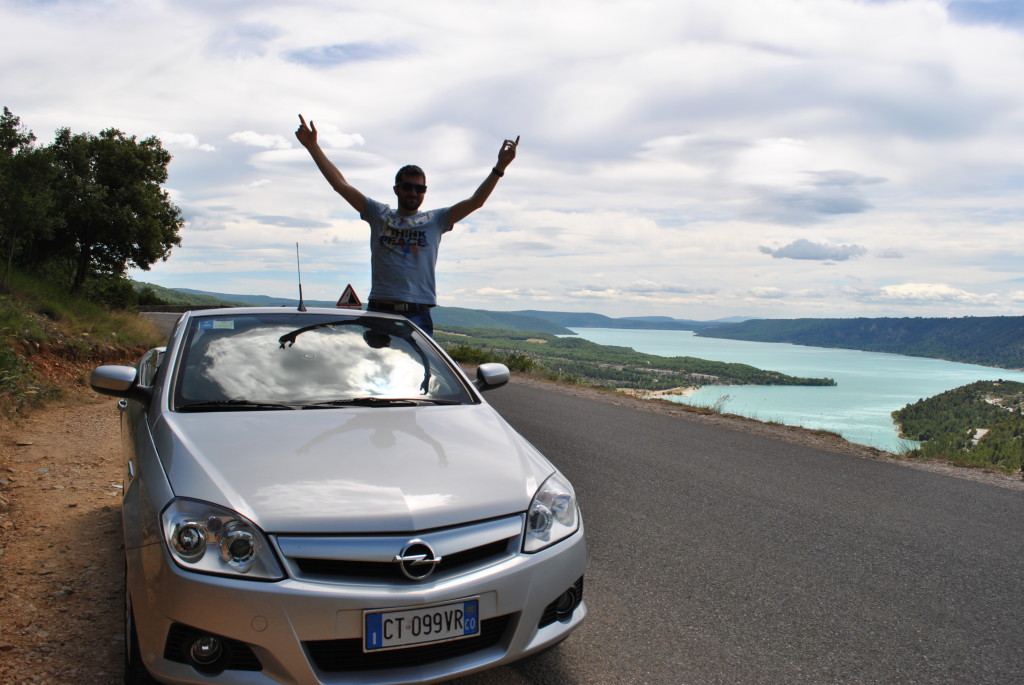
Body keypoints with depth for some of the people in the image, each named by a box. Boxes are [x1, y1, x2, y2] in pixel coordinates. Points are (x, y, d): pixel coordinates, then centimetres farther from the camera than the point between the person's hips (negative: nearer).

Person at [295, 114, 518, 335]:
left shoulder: (435, 220, 13)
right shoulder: (379, 215, 14)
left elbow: (475, 201, 5)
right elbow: (341, 185, 11)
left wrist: (500, 167, -4)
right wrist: (313, 146, 7)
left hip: (418, 316, 0)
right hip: (380, 311, 1)